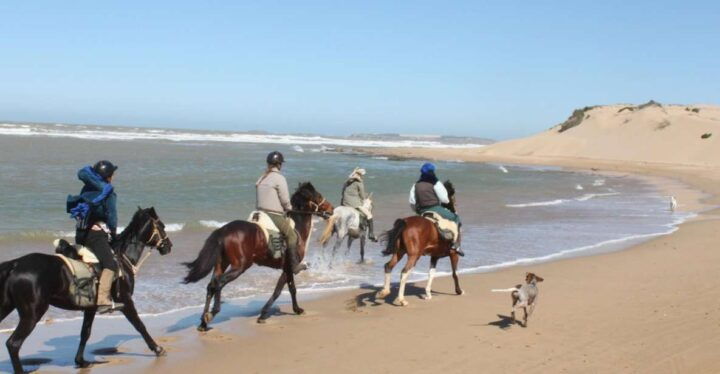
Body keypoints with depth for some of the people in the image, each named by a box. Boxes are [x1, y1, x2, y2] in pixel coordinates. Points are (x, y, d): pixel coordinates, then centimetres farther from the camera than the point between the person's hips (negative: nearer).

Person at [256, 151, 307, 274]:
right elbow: (285, 199, -13)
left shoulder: (261, 178, 13)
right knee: (292, 235, 0)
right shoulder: (279, 178, -11)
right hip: (275, 215, -8)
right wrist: (289, 208, 9)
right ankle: (295, 265, -2)